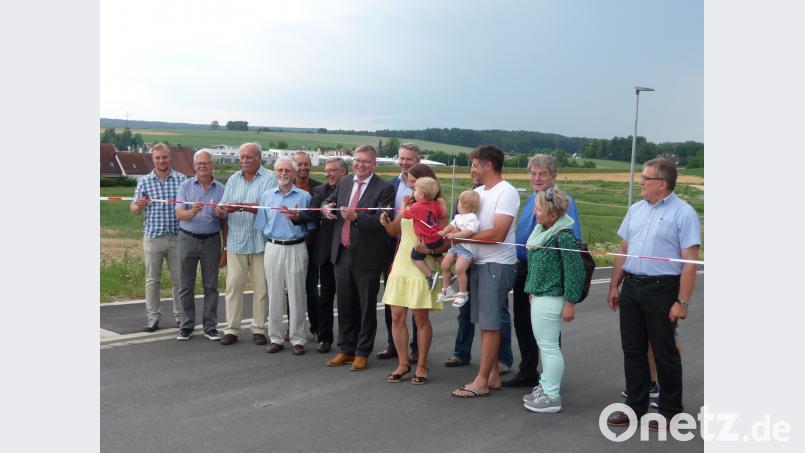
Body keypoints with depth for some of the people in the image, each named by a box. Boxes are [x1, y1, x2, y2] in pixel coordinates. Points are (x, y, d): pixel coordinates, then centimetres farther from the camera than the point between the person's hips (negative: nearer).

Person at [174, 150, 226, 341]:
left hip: (211, 240, 0)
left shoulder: (221, 189, 4)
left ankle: (210, 327, 12)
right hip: (188, 239, 0)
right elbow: (179, 214, -8)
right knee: (186, 286, 5)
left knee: (211, 286, 4)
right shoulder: (185, 186, 2)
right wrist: (192, 212, -31)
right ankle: (187, 326, 15)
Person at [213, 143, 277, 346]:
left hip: (260, 241, -4)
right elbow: (224, 207, 11)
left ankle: (259, 329, 13)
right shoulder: (234, 179, 15)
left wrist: (241, 206, -24)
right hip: (236, 240, 4)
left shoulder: (270, 178, -3)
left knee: (261, 287, 3)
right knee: (233, 284, 1)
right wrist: (220, 211, -12)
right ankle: (231, 329, 8)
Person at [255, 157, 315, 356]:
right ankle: (275, 338, 13)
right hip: (273, 248, 2)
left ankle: (297, 339, 7)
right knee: (274, 295, 5)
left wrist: (298, 218, -16)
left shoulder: (304, 196, 3)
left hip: (296, 248, -2)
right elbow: (261, 225, 12)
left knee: (296, 295, -1)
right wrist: (271, 239, 4)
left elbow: (311, 224, 1)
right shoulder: (267, 195, 10)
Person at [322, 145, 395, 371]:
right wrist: (327, 207, 0)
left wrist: (355, 217, -31)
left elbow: (382, 219, -20)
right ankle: (346, 350, 26)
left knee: (366, 306, 6)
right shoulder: (344, 182, 9)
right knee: (344, 304, 13)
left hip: (366, 256, -6)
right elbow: (330, 200, 23)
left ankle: (362, 352, 19)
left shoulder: (384, 188, -10)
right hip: (342, 253, 6)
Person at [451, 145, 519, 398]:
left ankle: (481, 381, 2)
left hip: (497, 265, -8)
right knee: (485, 322, 12)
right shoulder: (478, 192, 14)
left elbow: (497, 234, -20)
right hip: (479, 263, 8)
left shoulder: (506, 192, -12)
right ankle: (493, 375, 22)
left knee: (489, 324, -3)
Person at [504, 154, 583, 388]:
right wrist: (520, 260, 14)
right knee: (522, 321, 15)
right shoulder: (530, 200, 12)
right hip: (524, 268, 8)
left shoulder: (563, 201, -12)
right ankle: (527, 372, 31)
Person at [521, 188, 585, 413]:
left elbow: (575, 271, -20)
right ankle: (546, 387, 31)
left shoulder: (564, 236, -20)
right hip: (539, 296, 10)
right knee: (544, 344, 18)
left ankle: (552, 397, 7)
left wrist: (570, 302, -18)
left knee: (548, 346, -2)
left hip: (550, 299, -10)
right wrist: (532, 290, 24)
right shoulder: (543, 230, 8)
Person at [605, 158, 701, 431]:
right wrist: (614, 286, 13)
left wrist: (682, 302, -17)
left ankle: (670, 411, 20)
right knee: (633, 351, 12)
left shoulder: (683, 213, -9)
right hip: (631, 287, 6)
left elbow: (690, 262, -13)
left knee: (665, 353, 5)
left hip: (662, 290, -6)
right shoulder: (636, 209, 12)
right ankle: (635, 406, 25)